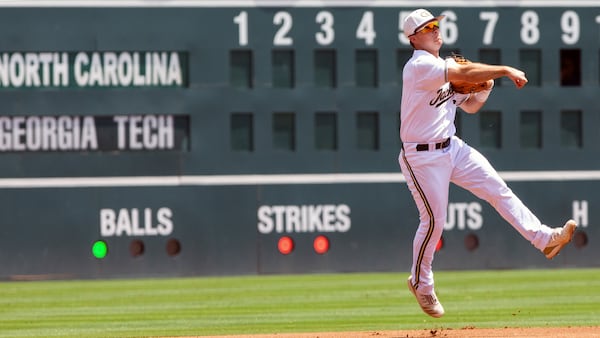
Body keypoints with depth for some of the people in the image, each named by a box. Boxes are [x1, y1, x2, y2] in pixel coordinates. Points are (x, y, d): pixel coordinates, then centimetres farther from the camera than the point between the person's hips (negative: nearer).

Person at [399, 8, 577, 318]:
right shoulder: (420, 66, -17)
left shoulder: (445, 68, 12)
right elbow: (465, 74, -28)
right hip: (422, 158, -8)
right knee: (433, 221, -3)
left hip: (452, 148, 8)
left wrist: (486, 86, -1)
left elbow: (470, 105, 18)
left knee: (497, 189, -3)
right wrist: (504, 70, -23)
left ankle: (544, 238, -5)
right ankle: (420, 283, 15)